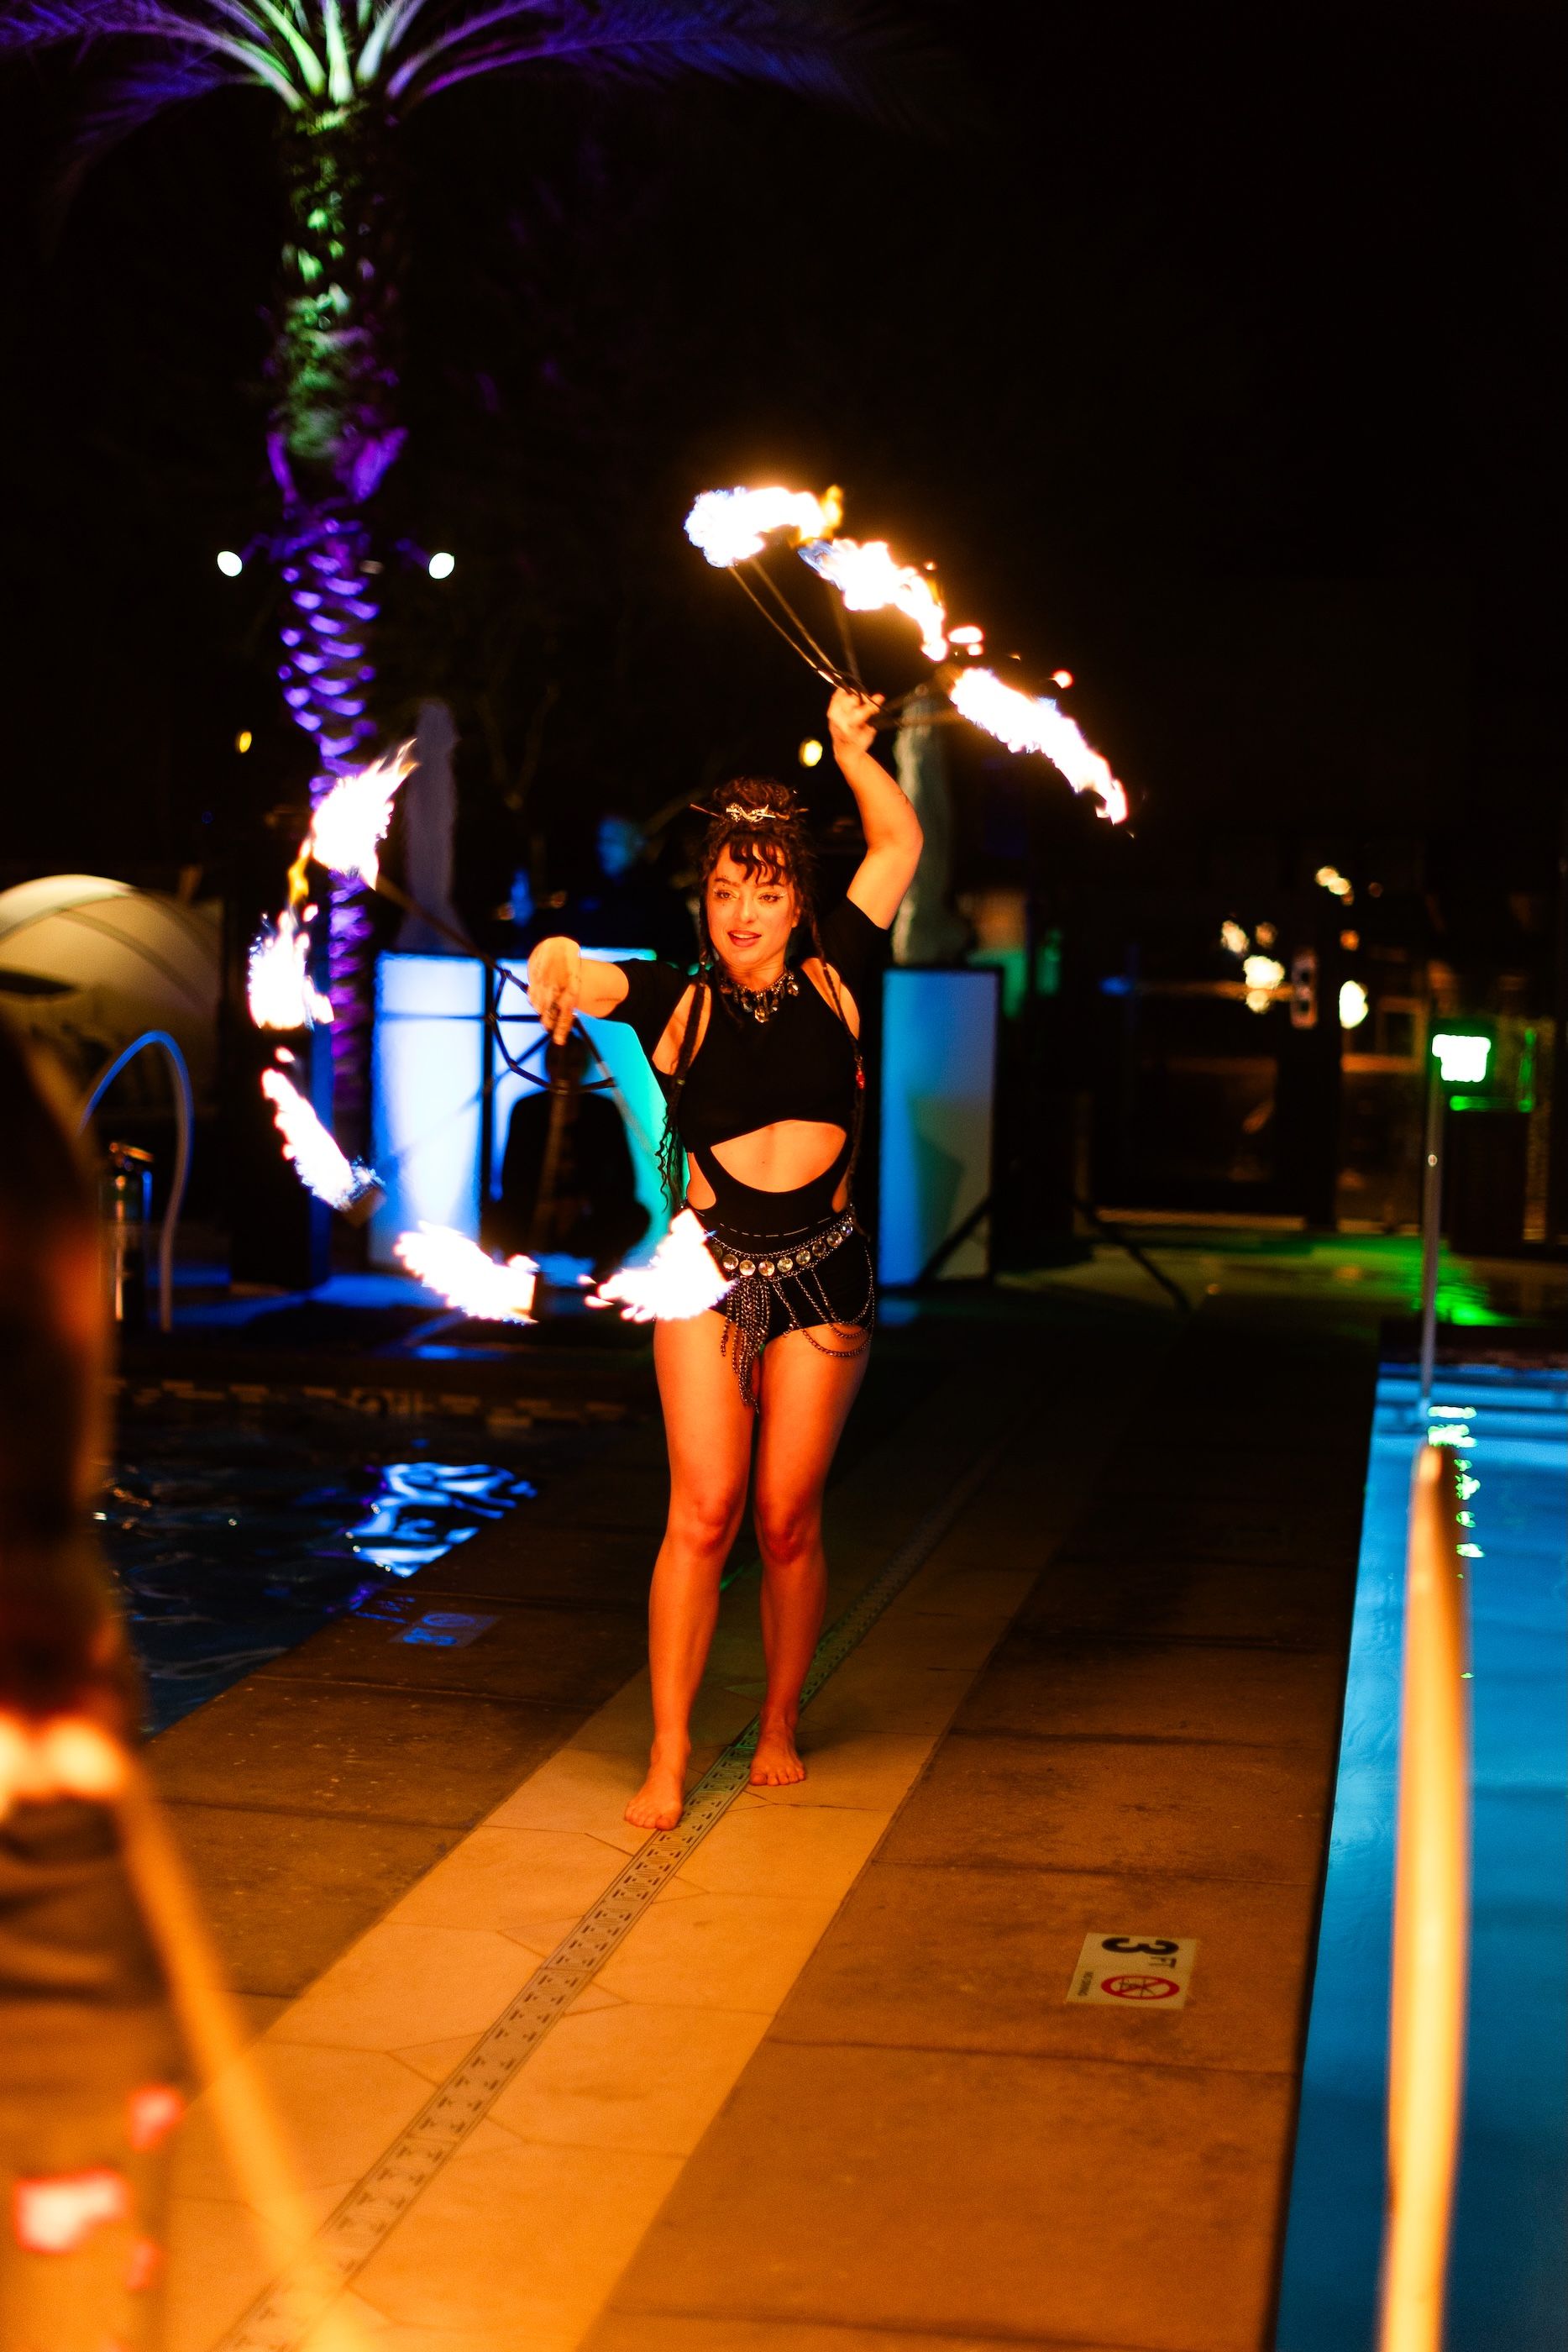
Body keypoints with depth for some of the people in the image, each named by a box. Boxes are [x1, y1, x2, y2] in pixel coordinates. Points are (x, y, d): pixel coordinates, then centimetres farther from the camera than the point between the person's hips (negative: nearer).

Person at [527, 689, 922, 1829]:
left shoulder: (834, 977, 7)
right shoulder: (679, 1000, 3)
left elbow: (901, 843, 11)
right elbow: (582, 975, -14)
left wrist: (852, 747, 1)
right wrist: (557, 969, -36)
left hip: (822, 1274, 1)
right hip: (708, 1268, -1)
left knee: (789, 1519, 4)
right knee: (702, 1511, -7)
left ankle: (781, 1723, 23)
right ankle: (669, 1753, -1)